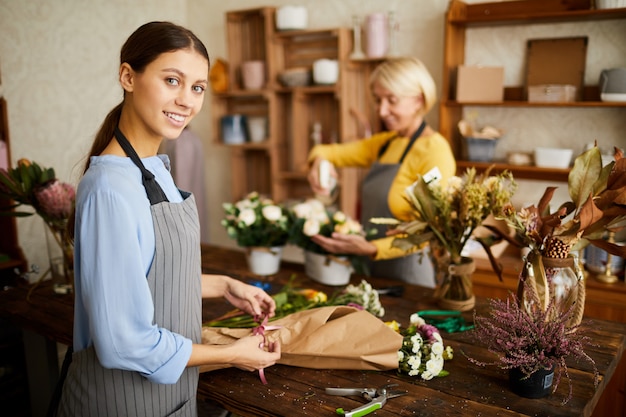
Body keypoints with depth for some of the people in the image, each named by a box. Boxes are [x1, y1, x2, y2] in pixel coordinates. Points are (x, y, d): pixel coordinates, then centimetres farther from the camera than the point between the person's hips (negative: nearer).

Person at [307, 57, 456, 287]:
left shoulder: (434, 151, -17)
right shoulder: (385, 143, 6)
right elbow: (335, 151, 10)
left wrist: (371, 249, -33)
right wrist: (319, 160, -14)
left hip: (409, 276, -7)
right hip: (373, 269, 7)